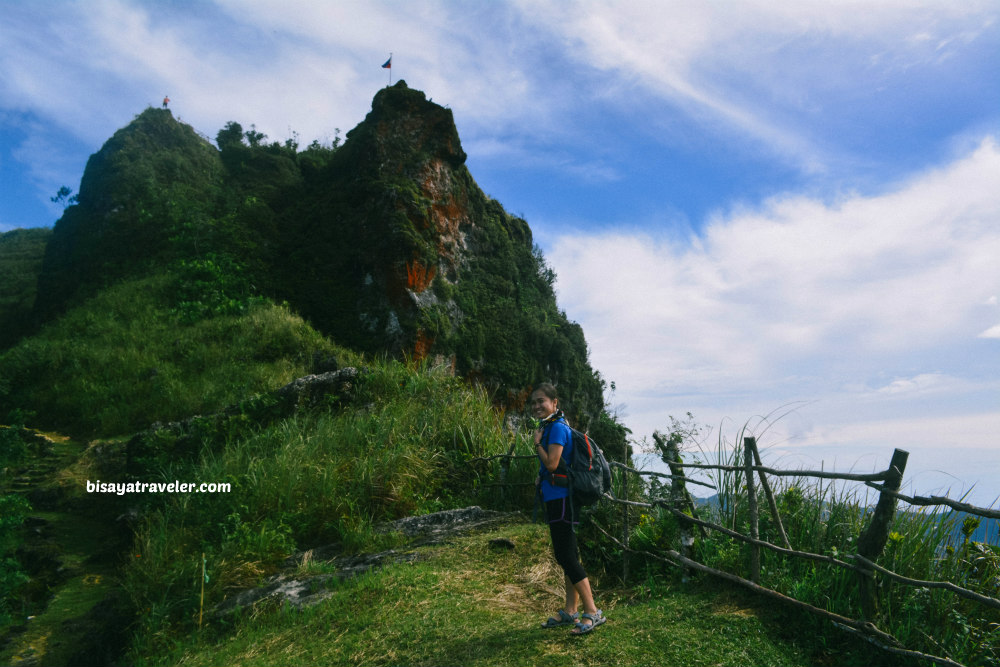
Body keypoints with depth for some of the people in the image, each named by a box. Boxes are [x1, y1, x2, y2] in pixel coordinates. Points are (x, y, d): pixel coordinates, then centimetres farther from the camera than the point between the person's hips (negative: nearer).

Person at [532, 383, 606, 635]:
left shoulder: (557, 428, -16)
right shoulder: (550, 427, 14)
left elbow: (552, 463, -23)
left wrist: (537, 442, -10)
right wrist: (541, 477, 8)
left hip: (562, 499, -10)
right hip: (555, 499, 10)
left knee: (567, 557, -6)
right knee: (565, 557, 15)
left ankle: (592, 612, 4)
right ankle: (570, 611, 25)